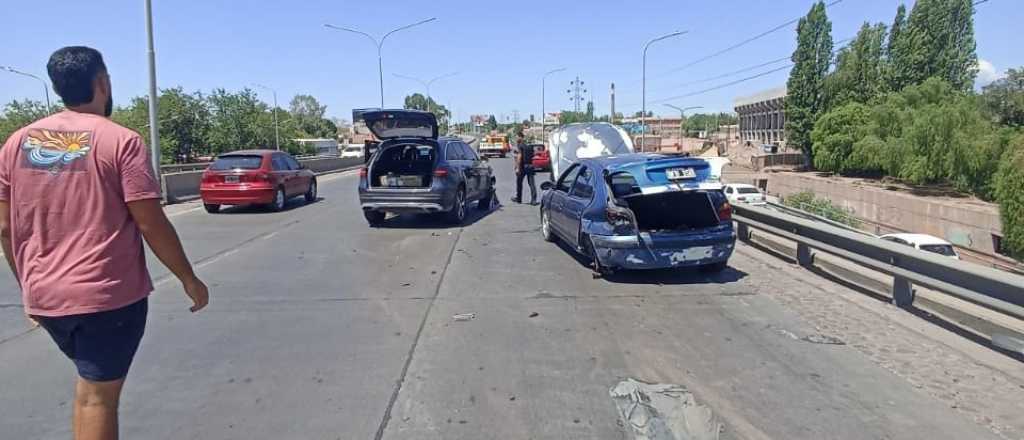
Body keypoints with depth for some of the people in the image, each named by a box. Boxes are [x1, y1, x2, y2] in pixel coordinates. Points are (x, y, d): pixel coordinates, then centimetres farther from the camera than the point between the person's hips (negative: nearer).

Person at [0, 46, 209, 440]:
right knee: (98, 396, 4)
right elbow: (151, 224, -14)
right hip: (108, 294, -6)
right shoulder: (121, 141, -11)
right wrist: (189, 280, -3)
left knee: (89, 384, 25)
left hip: (43, 295, 6)